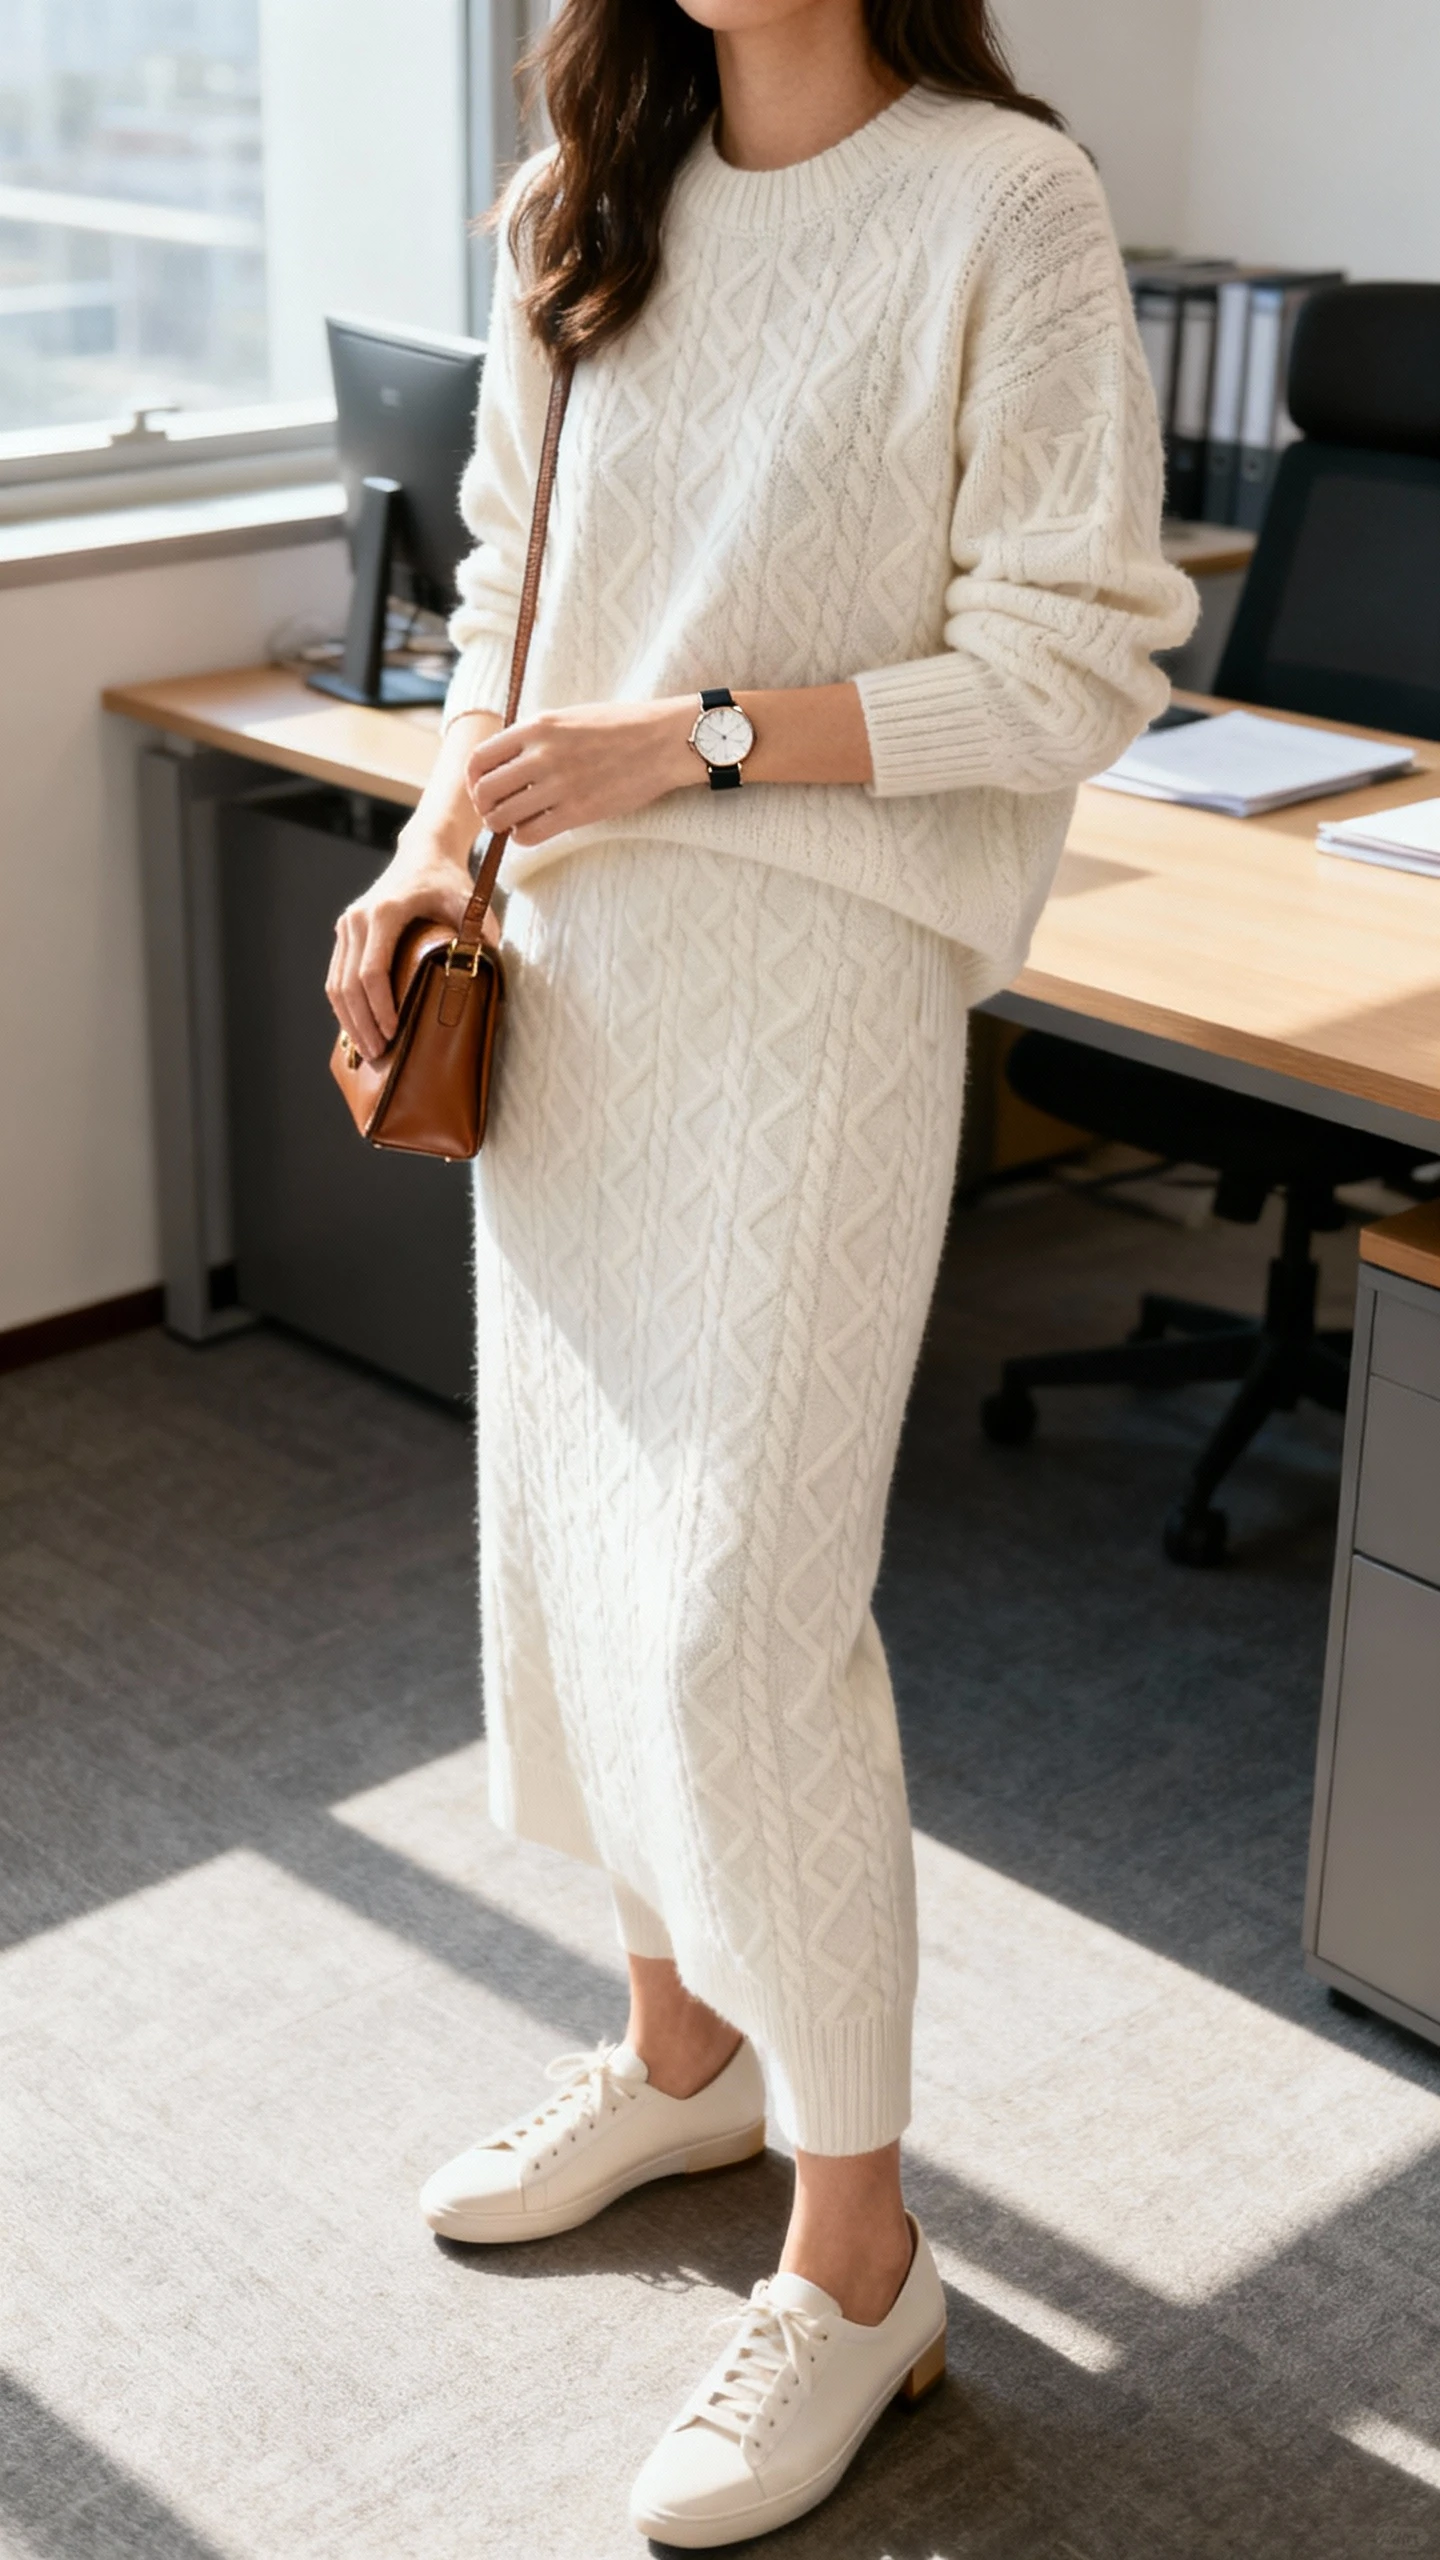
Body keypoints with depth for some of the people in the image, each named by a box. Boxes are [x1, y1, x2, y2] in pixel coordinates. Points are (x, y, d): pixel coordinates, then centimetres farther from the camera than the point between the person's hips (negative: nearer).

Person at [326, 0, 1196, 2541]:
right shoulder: (583, 216, 10)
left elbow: (1073, 664, -12)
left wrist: (693, 740, -19)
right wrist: (434, 845, 0)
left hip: (817, 976, -7)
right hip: (568, 958, 7)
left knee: (738, 1601, -7)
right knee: (570, 1526, 14)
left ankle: (858, 2255, 11)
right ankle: (679, 2046, 37)